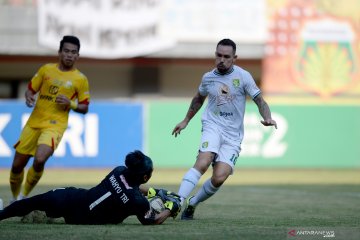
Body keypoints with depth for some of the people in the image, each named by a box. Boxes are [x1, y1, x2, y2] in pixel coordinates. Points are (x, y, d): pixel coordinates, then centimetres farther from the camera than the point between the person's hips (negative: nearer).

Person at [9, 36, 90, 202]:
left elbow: (84, 108, 5)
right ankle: (15, 199, 31)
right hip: (34, 123, 3)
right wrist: (28, 97, -10)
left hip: (55, 125, -3)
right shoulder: (46, 69, 6)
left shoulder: (80, 79, 0)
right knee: (17, 164, 5)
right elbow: (30, 89, 13)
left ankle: (24, 196, -6)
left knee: (39, 160, -28)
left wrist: (70, 103, -14)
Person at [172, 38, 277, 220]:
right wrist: (186, 121, 32)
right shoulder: (208, 78, 8)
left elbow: (259, 100, -2)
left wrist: (267, 117, -21)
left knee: (219, 178, -15)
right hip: (212, 126, 0)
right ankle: (177, 202, -34)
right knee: (203, 163, -28)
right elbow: (199, 99, 28)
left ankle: (192, 204, 7)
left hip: (233, 135, 0)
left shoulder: (243, 77, -2)